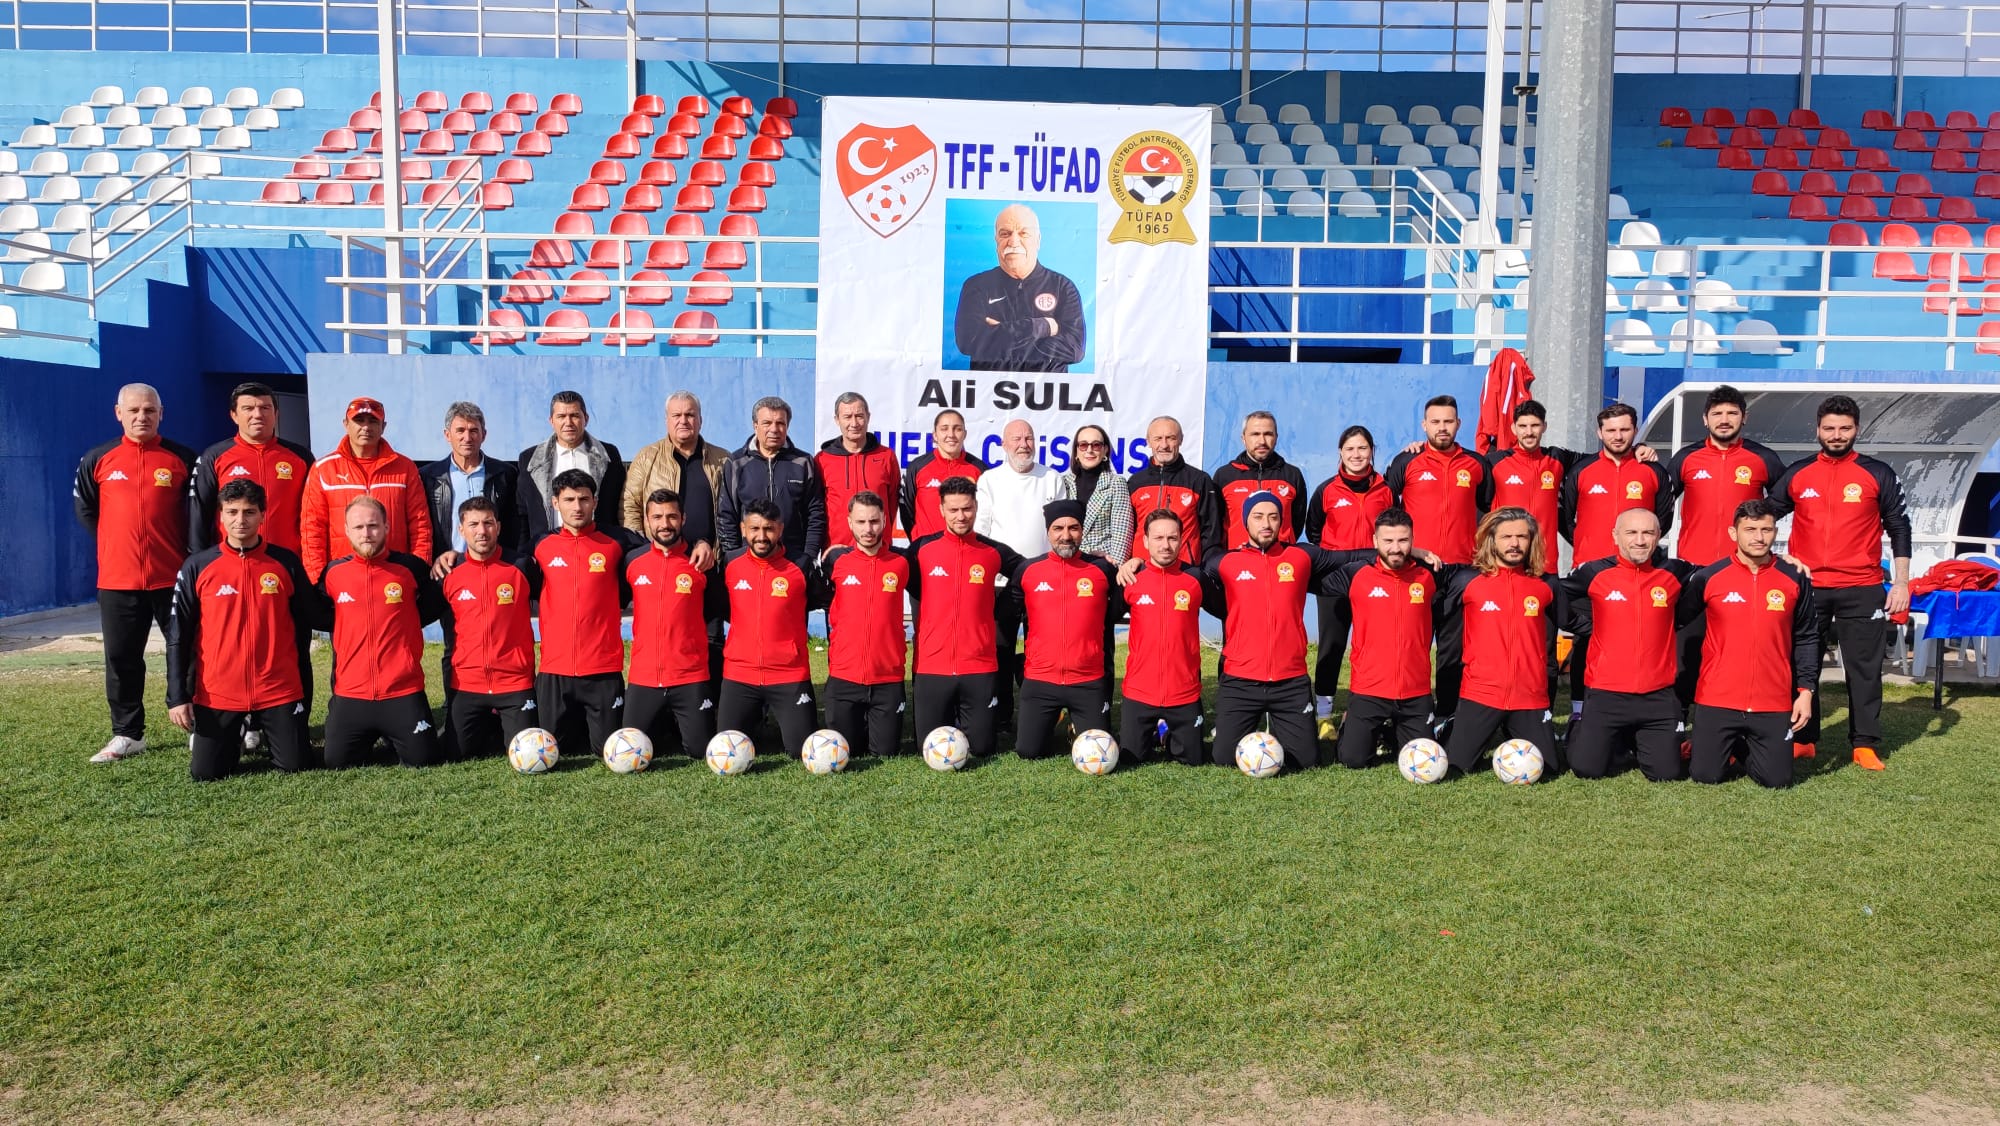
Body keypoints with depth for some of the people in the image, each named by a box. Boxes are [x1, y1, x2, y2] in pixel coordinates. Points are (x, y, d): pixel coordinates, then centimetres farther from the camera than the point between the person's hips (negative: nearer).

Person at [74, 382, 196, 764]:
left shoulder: (182, 459, 1)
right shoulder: (98, 460, 6)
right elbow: (85, 509, 16)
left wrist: (189, 553, 0)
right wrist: (114, 544, 13)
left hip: (172, 576, -2)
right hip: (117, 579, 2)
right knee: (121, 658, 7)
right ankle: (127, 734, 17)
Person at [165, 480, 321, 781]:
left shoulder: (286, 563, 0)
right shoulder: (197, 566, -1)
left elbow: (314, 618, 11)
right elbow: (178, 637, 0)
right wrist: (177, 697, -3)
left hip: (279, 691, 0)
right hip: (217, 695, 0)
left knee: (296, 765, -3)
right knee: (205, 773, -2)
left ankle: (264, 731, 30)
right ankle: (232, 738, 32)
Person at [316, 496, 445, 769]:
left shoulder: (411, 568, -2)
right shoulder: (333, 573, 2)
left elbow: (434, 606, 13)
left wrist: (402, 623, 7)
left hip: (403, 691, -1)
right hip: (351, 693, 1)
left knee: (423, 760, -3)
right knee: (337, 762, 0)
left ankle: (392, 735, 29)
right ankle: (371, 736, 31)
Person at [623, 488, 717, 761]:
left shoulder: (700, 562, -2)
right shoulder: (632, 560, 1)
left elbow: (715, 609, 11)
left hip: (691, 677, -1)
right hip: (643, 677, 2)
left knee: (700, 749, -3)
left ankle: (681, 724, 29)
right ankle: (664, 724, 31)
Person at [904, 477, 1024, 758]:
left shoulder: (994, 552, 1)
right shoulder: (922, 549, -1)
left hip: (980, 667, 0)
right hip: (932, 667, 0)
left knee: (981, 747, 3)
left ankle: (968, 721, 34)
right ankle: (951, 720, 35)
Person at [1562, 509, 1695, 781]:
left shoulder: (1674, 573, 0)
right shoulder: (1595, 572, -4)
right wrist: (1587, 627, 3)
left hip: (1658, 695, 2)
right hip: (1607, 693, -1)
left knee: (1666, 774, 1)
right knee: (1587, 769, -4)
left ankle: (1640, 740, 32)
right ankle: (1579, 733, 29)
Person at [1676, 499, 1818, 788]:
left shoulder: (1795, 579, 1)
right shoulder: (1708, 577, -4)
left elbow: (1806, 640, 7)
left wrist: (1806, 691, 2)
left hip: (1774, 703, 1)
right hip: (1716, 699, -1)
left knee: (1776, 779, 1)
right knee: (1705, 775, -1)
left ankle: (1743, 748, 33)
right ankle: (1712, 745, 33)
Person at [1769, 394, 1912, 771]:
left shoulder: (1878, 474, 2)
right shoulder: (1796, 474, 5)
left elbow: (1899, 529, 4)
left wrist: (1901, 583, -1)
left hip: (1862, 590, -1)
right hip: (1806, 588, 1)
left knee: (1864, 668, 2)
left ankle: (1866, 745, 11)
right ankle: (1803, 740, 16)